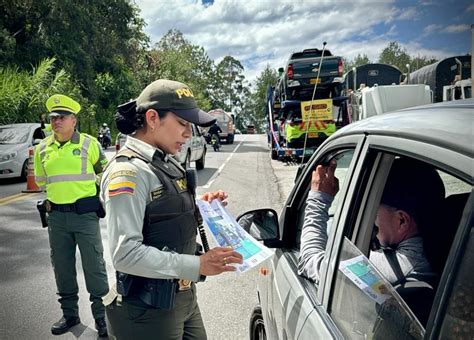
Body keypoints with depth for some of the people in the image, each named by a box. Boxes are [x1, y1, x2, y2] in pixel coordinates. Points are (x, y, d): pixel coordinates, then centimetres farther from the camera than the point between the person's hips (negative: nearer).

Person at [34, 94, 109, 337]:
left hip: (85, 214, -4)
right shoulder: (42, 149, 5)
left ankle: (101, 315, 14)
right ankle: (69, 314, 29)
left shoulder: (89, 144, -6)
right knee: (62, 266, 13)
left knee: (94, 265, 0)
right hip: (56, 216, 4)